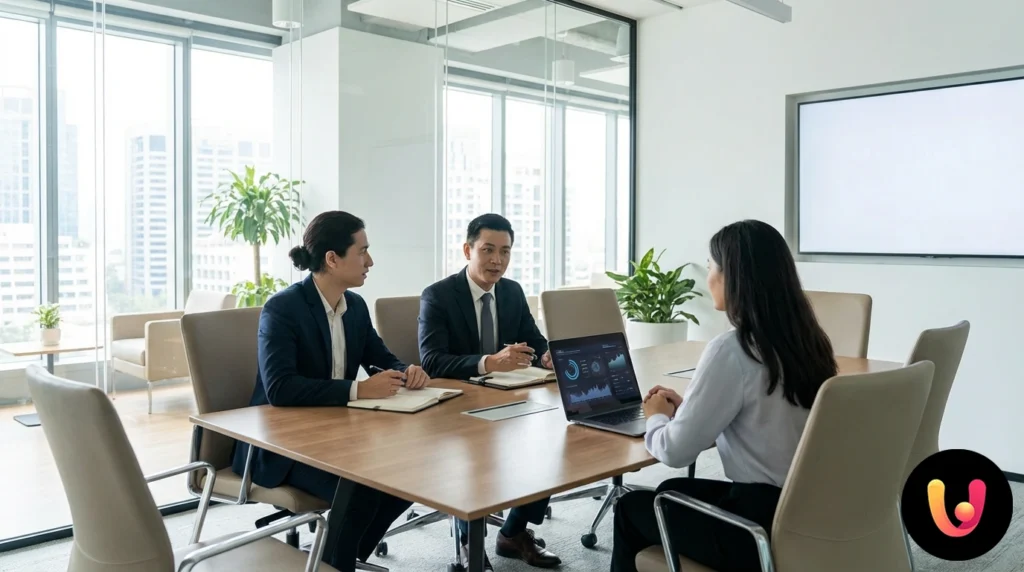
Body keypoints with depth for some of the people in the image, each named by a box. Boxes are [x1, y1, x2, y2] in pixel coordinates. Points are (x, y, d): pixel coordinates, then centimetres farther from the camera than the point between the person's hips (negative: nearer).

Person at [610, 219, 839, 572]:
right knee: (672, 492, 28)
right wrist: (684, 408, 16)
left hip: (761, 529, -8)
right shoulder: (805, 339, 2)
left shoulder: (731, 350, -23)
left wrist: (657, 418, 5)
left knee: (630, 509, 16)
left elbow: (676, 452, -16)